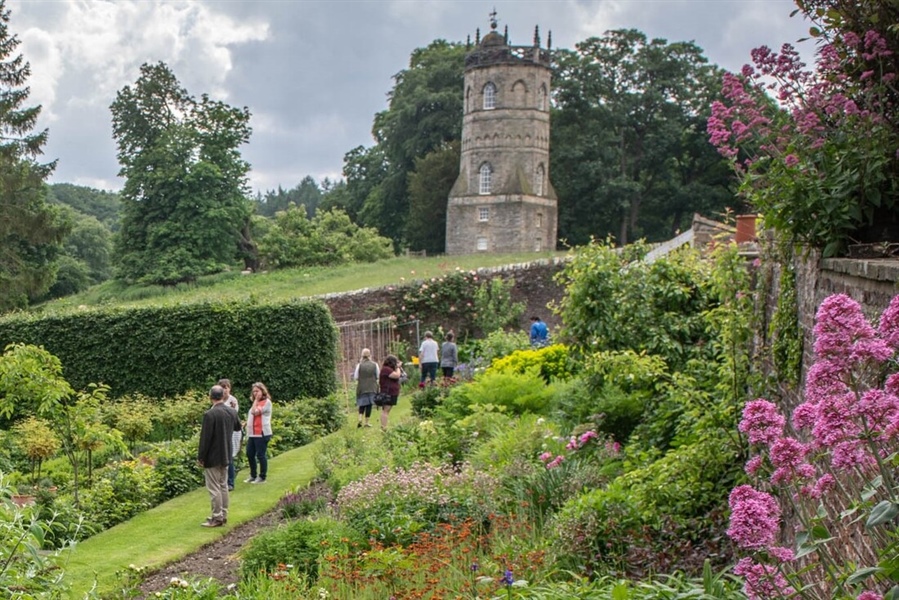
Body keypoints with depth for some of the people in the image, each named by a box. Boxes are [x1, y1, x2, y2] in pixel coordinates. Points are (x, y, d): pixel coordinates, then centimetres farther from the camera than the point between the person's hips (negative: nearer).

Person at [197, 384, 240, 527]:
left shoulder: (209, 414, -21)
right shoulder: (232, 412, -1)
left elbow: (205, 438, -19)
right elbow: (238, 427, 20)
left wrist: (200, 457, -11)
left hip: (212, 457, -7)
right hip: (225, 456, 7)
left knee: (214, 488, -1)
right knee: (223, 486, 15)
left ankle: (217, 518, 2)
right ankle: (223, 515, 21)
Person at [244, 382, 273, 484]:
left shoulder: (267, 402, -7)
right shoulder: (256, 403, 19)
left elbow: (255, 412, -16)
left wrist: (256, 400, -7)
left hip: (262, 433, -8)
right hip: (252, 433, 8)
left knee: (260, 455, -3)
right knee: (249, 454, 10)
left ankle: (262, 477, 7)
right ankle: (253, 476, 22)